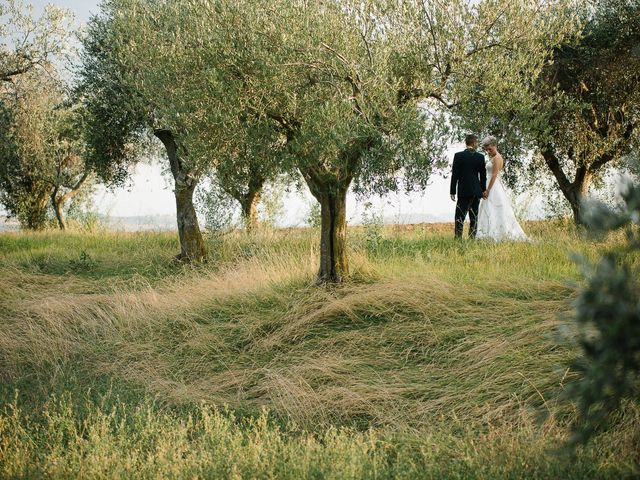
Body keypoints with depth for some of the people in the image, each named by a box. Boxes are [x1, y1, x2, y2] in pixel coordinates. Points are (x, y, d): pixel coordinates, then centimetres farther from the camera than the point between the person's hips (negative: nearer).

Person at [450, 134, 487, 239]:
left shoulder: (458, 156, -6)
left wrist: (452, 192, -1)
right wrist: (483, 190, 17)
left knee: (460, 216, -2)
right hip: (476, 191, 3)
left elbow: (455, 175, -6)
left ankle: (458, 238, -11)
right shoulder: (480, 157, 0)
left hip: (463, 191, -2)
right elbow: (483, 175, 6)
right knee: (474, 217, 9)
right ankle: (472, 238, 9)